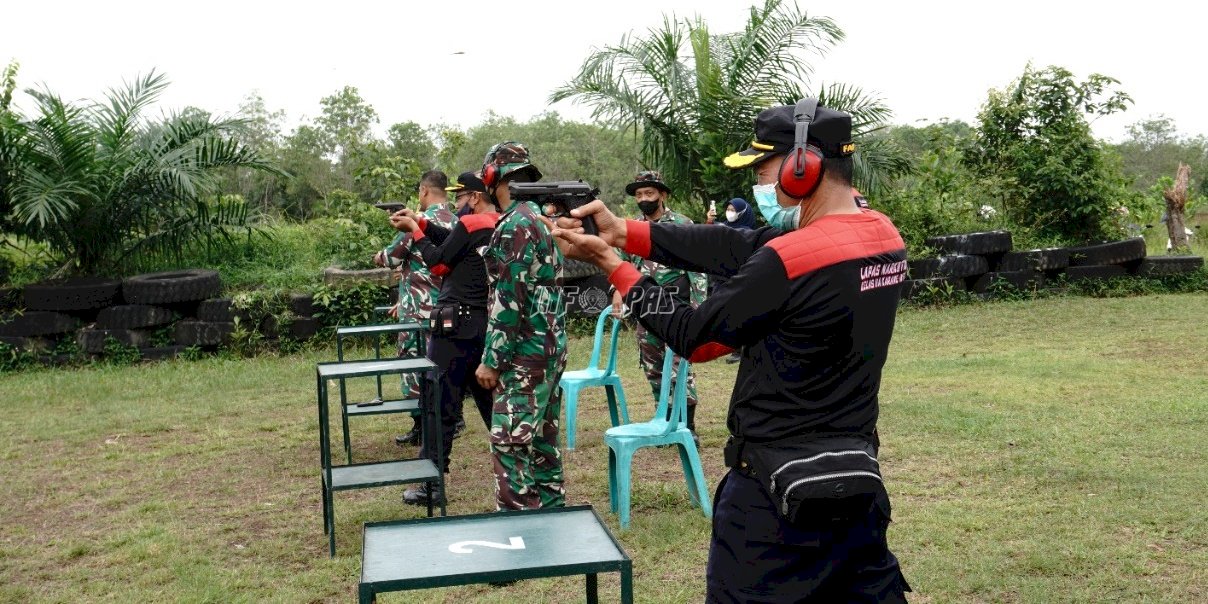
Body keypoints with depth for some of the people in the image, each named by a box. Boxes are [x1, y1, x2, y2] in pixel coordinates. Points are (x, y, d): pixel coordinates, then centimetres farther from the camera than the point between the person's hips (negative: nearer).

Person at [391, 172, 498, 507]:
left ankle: (432, 486, 3)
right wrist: (422, 222, 11)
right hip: (490, 326, 8)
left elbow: (438, 263, -7)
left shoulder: (471, 224, -13)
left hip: (456, 326, -8)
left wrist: (414, 232, 5)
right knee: (491, 400, 16)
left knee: (441, 404, -1)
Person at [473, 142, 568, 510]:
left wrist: (492, 360, -14)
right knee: (542, 438, 16)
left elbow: (509, 300, -20)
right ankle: (551, 512, 25)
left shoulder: (513, 225, -17)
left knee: (510, 442, -5)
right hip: (550, 348, 10)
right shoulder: (540, 218, 13)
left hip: (525, 355, -10)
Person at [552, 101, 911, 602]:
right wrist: (625, 231, -1)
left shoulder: (790, 260, -22)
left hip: (780, 490, -8)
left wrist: (612, 264, -1)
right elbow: (745, 248, 2)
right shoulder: (885, 236, 3)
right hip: (859, 479, 8)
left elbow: (693, 338, -9)